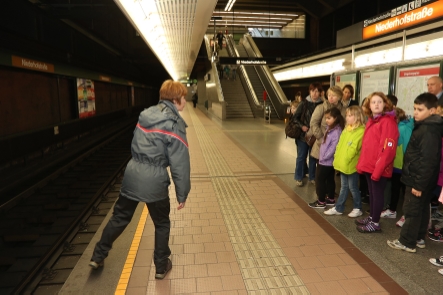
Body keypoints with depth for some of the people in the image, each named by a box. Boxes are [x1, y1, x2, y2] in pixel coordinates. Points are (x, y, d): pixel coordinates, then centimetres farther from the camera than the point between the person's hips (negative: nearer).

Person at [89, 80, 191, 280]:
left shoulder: (146, 114, 7)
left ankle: (98, 256, 37)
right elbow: (180, 164, -13)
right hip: (155, 180, -6)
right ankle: (161, 266, 30)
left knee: (119, 217, 23)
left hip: (132, 173, 6)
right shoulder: (175, 124, -13)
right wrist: (182, 194, -5)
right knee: (162, 224, 16)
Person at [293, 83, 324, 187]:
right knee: (301, 157, 8)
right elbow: (296, 117, 1)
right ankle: (298, 178, 20)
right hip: (303, 134, -1)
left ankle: (312, 177, 28)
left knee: (313, 157, 12)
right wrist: (301, 126, -11)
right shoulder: (304, 104, -5)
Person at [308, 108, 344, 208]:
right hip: (326, 160, 9)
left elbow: (333, 147, -25)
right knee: (329, 179, 17)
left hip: (327, 161, -9)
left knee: (320, 180, 0)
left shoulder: (337, 131, -22)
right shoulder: (329, 128, 8)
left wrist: (324, 157, -19)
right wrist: (322, 156, 8)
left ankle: (321, 202, 10)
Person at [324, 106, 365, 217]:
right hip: (342, 164, 7)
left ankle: (358, 209, 25)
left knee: (353, 187, 7)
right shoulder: (346, 129, 11)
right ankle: (338, 208, 24)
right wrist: (337, 158, 8)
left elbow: (353, 148, -21)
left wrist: (346, 161, -19)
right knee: (344, 187, 16)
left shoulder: (361, 131, -16)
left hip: (351, 165, -7)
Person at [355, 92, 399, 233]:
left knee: (377, 194, 3)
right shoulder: (370, 121, 13)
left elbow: (388, 149, -19)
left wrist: (378, 168, -21)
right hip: (369, 165, 8)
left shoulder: (388, 122, -13)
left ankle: (375, 223, 14)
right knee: (372, 193, 18)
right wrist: (361, 163, 12)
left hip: (379, 167, -8)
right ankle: (371, 217, 31)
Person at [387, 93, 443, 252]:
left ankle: (407, 242, 11)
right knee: (422, 209, 18)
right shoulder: (424, 126, 10)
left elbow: (428, 161, -24)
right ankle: (419, 238, 31)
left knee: (412, 210, 0)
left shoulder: (428, 131, -21)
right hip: (421, 179, 10)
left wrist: (419, 184, -22)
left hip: (418, 180, -10)